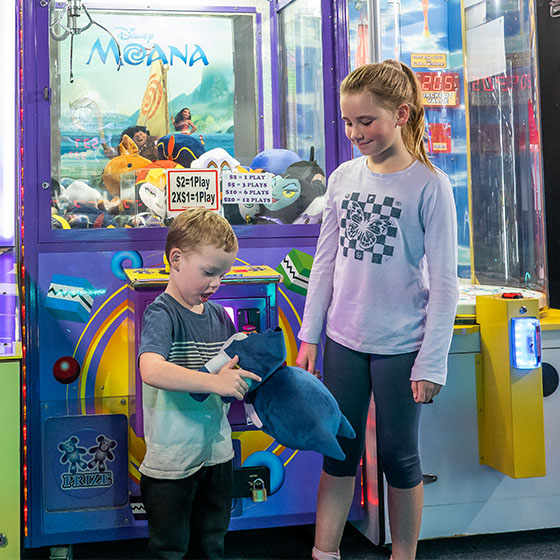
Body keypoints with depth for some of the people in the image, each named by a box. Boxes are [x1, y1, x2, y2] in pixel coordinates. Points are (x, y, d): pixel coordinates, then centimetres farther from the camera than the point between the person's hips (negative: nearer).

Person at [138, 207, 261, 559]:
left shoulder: (219, 316, 6)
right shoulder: (162, 313, -16)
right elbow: (152, 370, -34)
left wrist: (247, 370, -6)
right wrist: (215, 382, -36)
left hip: (217, 449, 7)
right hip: (172, 460, -6)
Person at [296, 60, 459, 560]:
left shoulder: (430, 185, -9)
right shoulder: (343, 177, 4)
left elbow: (443, 283, -9)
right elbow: (324, 263, 9)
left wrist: (431, 362, -12)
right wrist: (309, 336, 8)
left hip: (400, 345, -4)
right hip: (344, 341, 4)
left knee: (398, 455, 9)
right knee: (339, 451, 13)